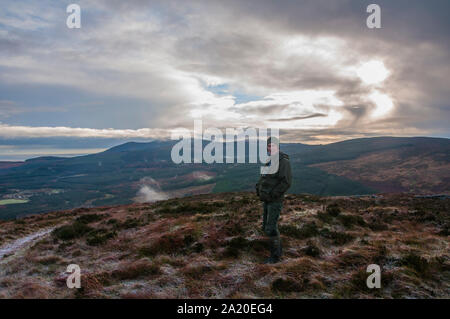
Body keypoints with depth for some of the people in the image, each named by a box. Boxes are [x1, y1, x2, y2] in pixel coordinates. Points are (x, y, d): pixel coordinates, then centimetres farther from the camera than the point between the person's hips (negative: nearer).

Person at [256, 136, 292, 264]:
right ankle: (278, 249, 30)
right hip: (267, 201, 9)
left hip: (275, 201, -9)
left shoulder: (283, 161, -16)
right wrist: (258, 189, 4)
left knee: (270, 229, -6)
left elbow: (286, 182, -23)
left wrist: (272, 194, -22)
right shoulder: (269, 161, 12)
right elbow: (263, 178, 22)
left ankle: (275, 256, 9)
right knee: (266, 227, 13)